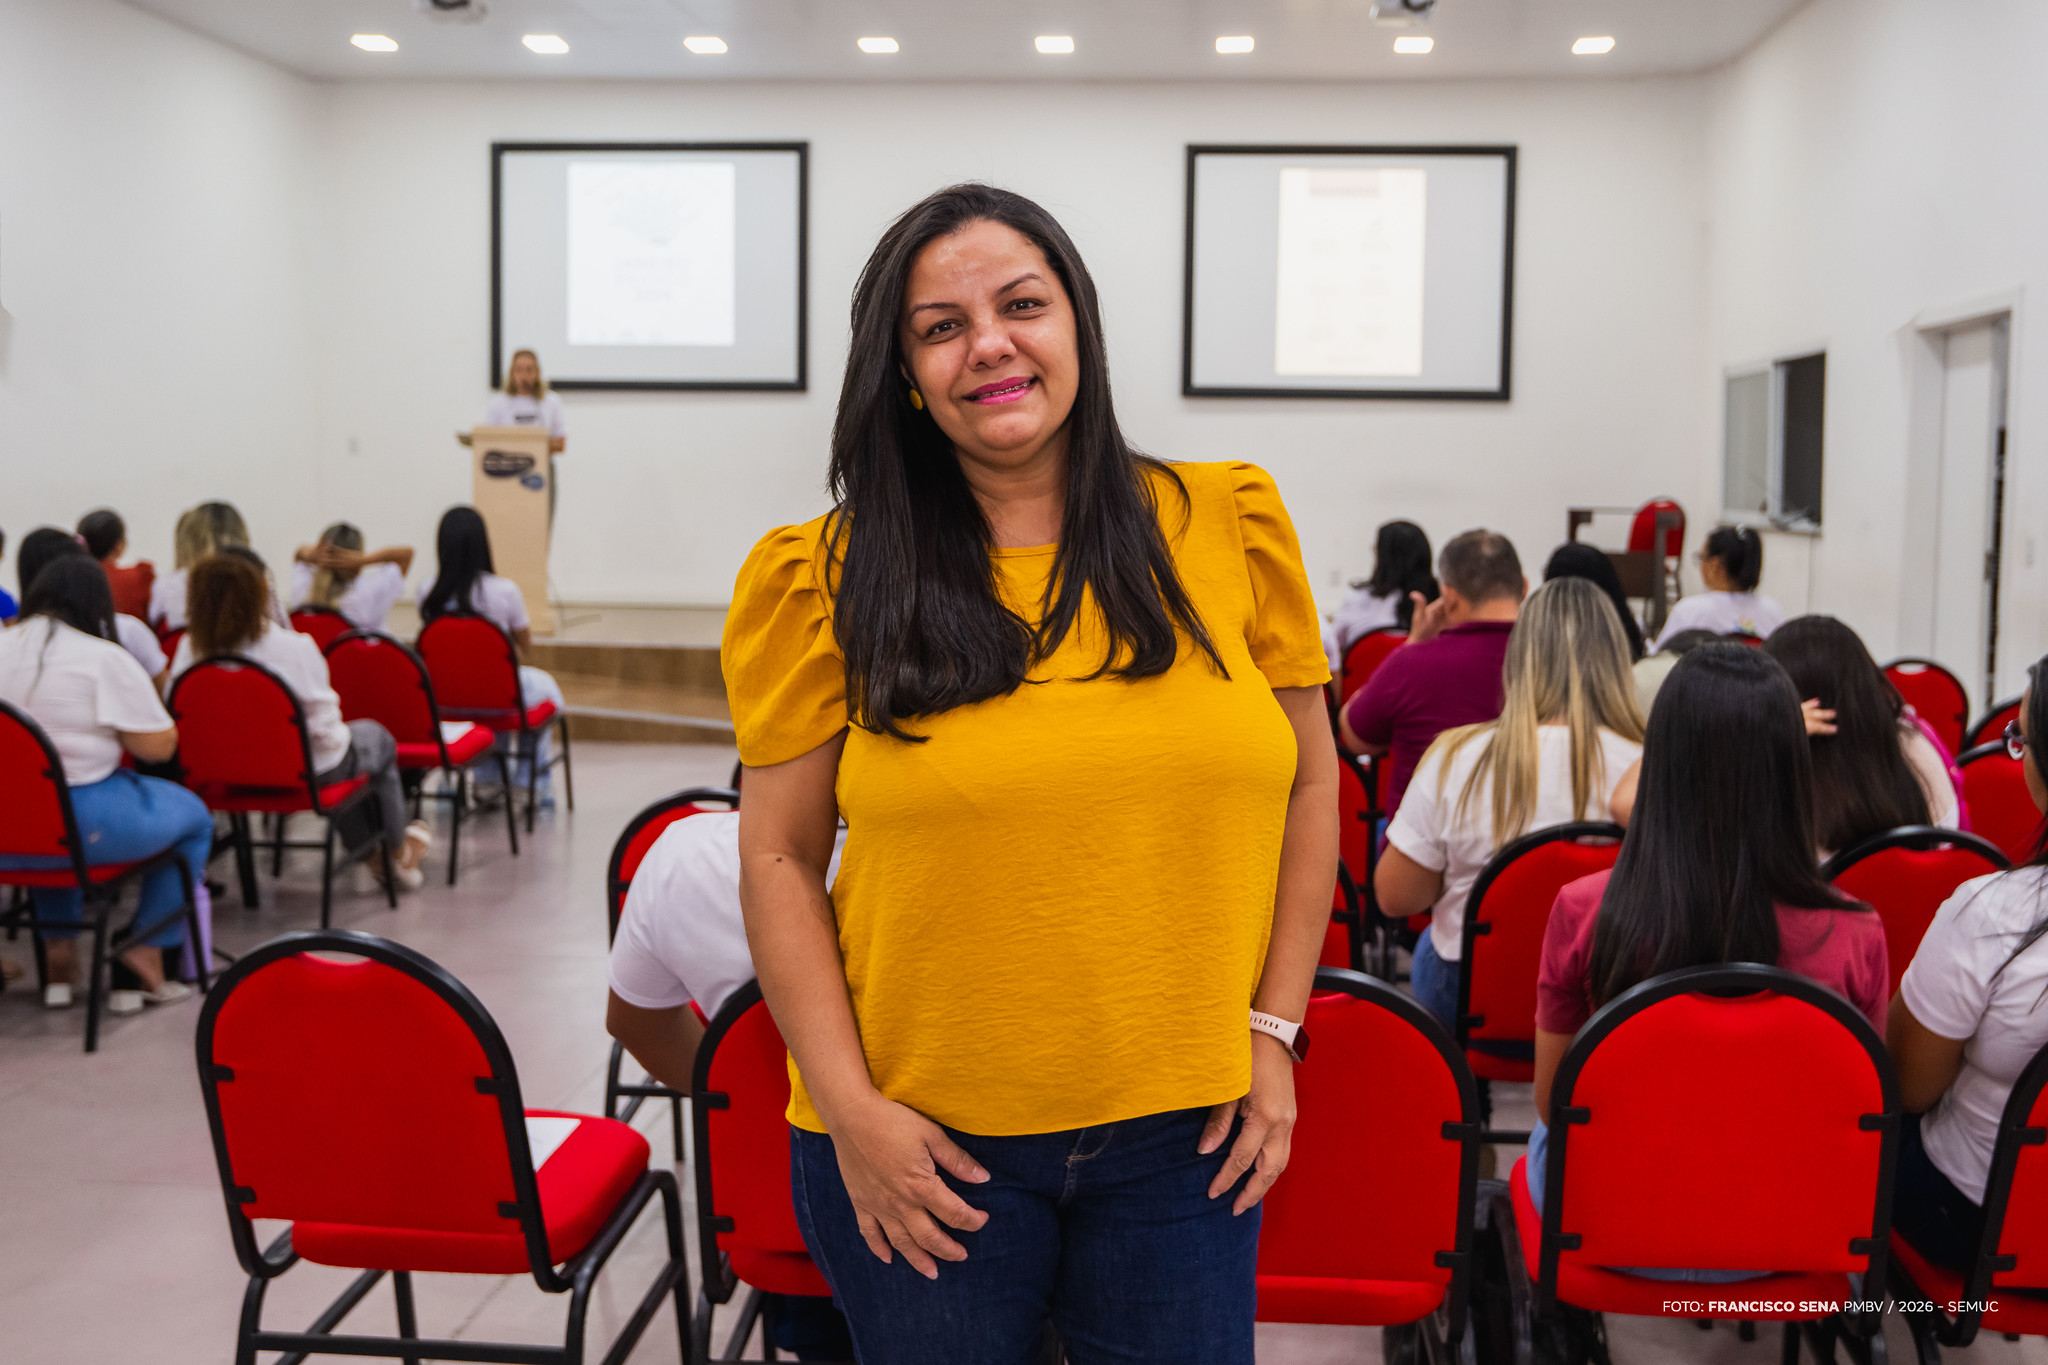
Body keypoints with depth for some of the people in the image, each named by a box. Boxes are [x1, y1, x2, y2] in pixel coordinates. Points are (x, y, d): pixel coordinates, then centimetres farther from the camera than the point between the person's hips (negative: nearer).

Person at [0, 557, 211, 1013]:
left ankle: (59, 949, 31)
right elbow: (159, 746, -8)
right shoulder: (106, 660, -11)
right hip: (80, 827, -6)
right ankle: (145, 953, 12)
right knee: (193, 816, 18)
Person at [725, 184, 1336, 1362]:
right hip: (923, 1146, -1)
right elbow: (779, 858, -1)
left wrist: (1274, 1031, 2)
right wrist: (848, 1107, -8)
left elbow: (1308, 784, 7)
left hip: (1184, 1129, 1)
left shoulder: (1226, 527, 0)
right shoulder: (831, 584, -4)